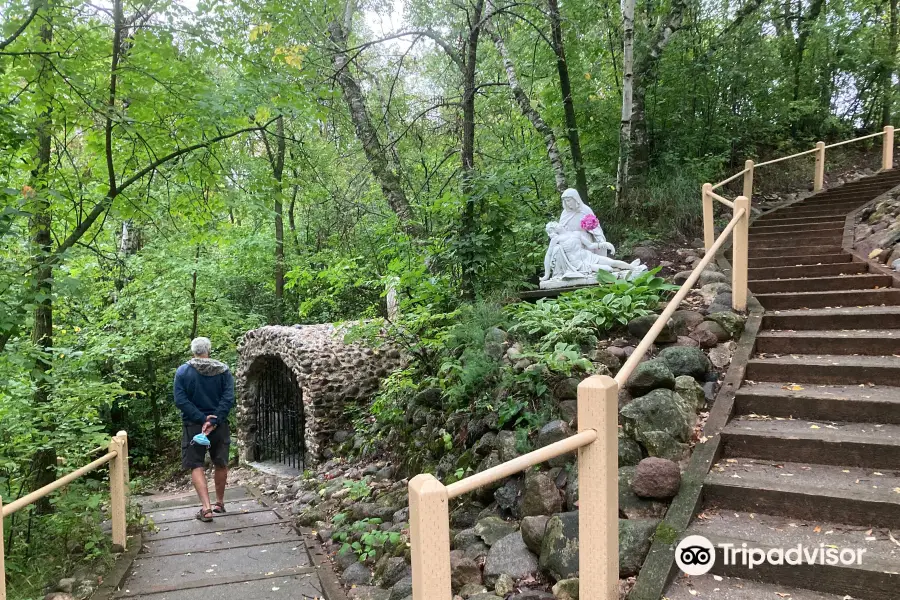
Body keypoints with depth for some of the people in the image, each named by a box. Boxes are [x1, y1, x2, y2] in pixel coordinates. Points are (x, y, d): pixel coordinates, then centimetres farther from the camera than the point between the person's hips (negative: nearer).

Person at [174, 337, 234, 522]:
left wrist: (202, 418, -14)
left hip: (193, 425, -1)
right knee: (221, 464, 16)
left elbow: (180, 401, -12)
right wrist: (214, 420, -16)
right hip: (219, 426, 2)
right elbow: (228, 398, -13)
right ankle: (220, 503, 29)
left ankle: (206, 508, -7)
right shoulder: (223, 370, -3)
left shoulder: (182, 371, -4)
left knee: (196, 466, 5)